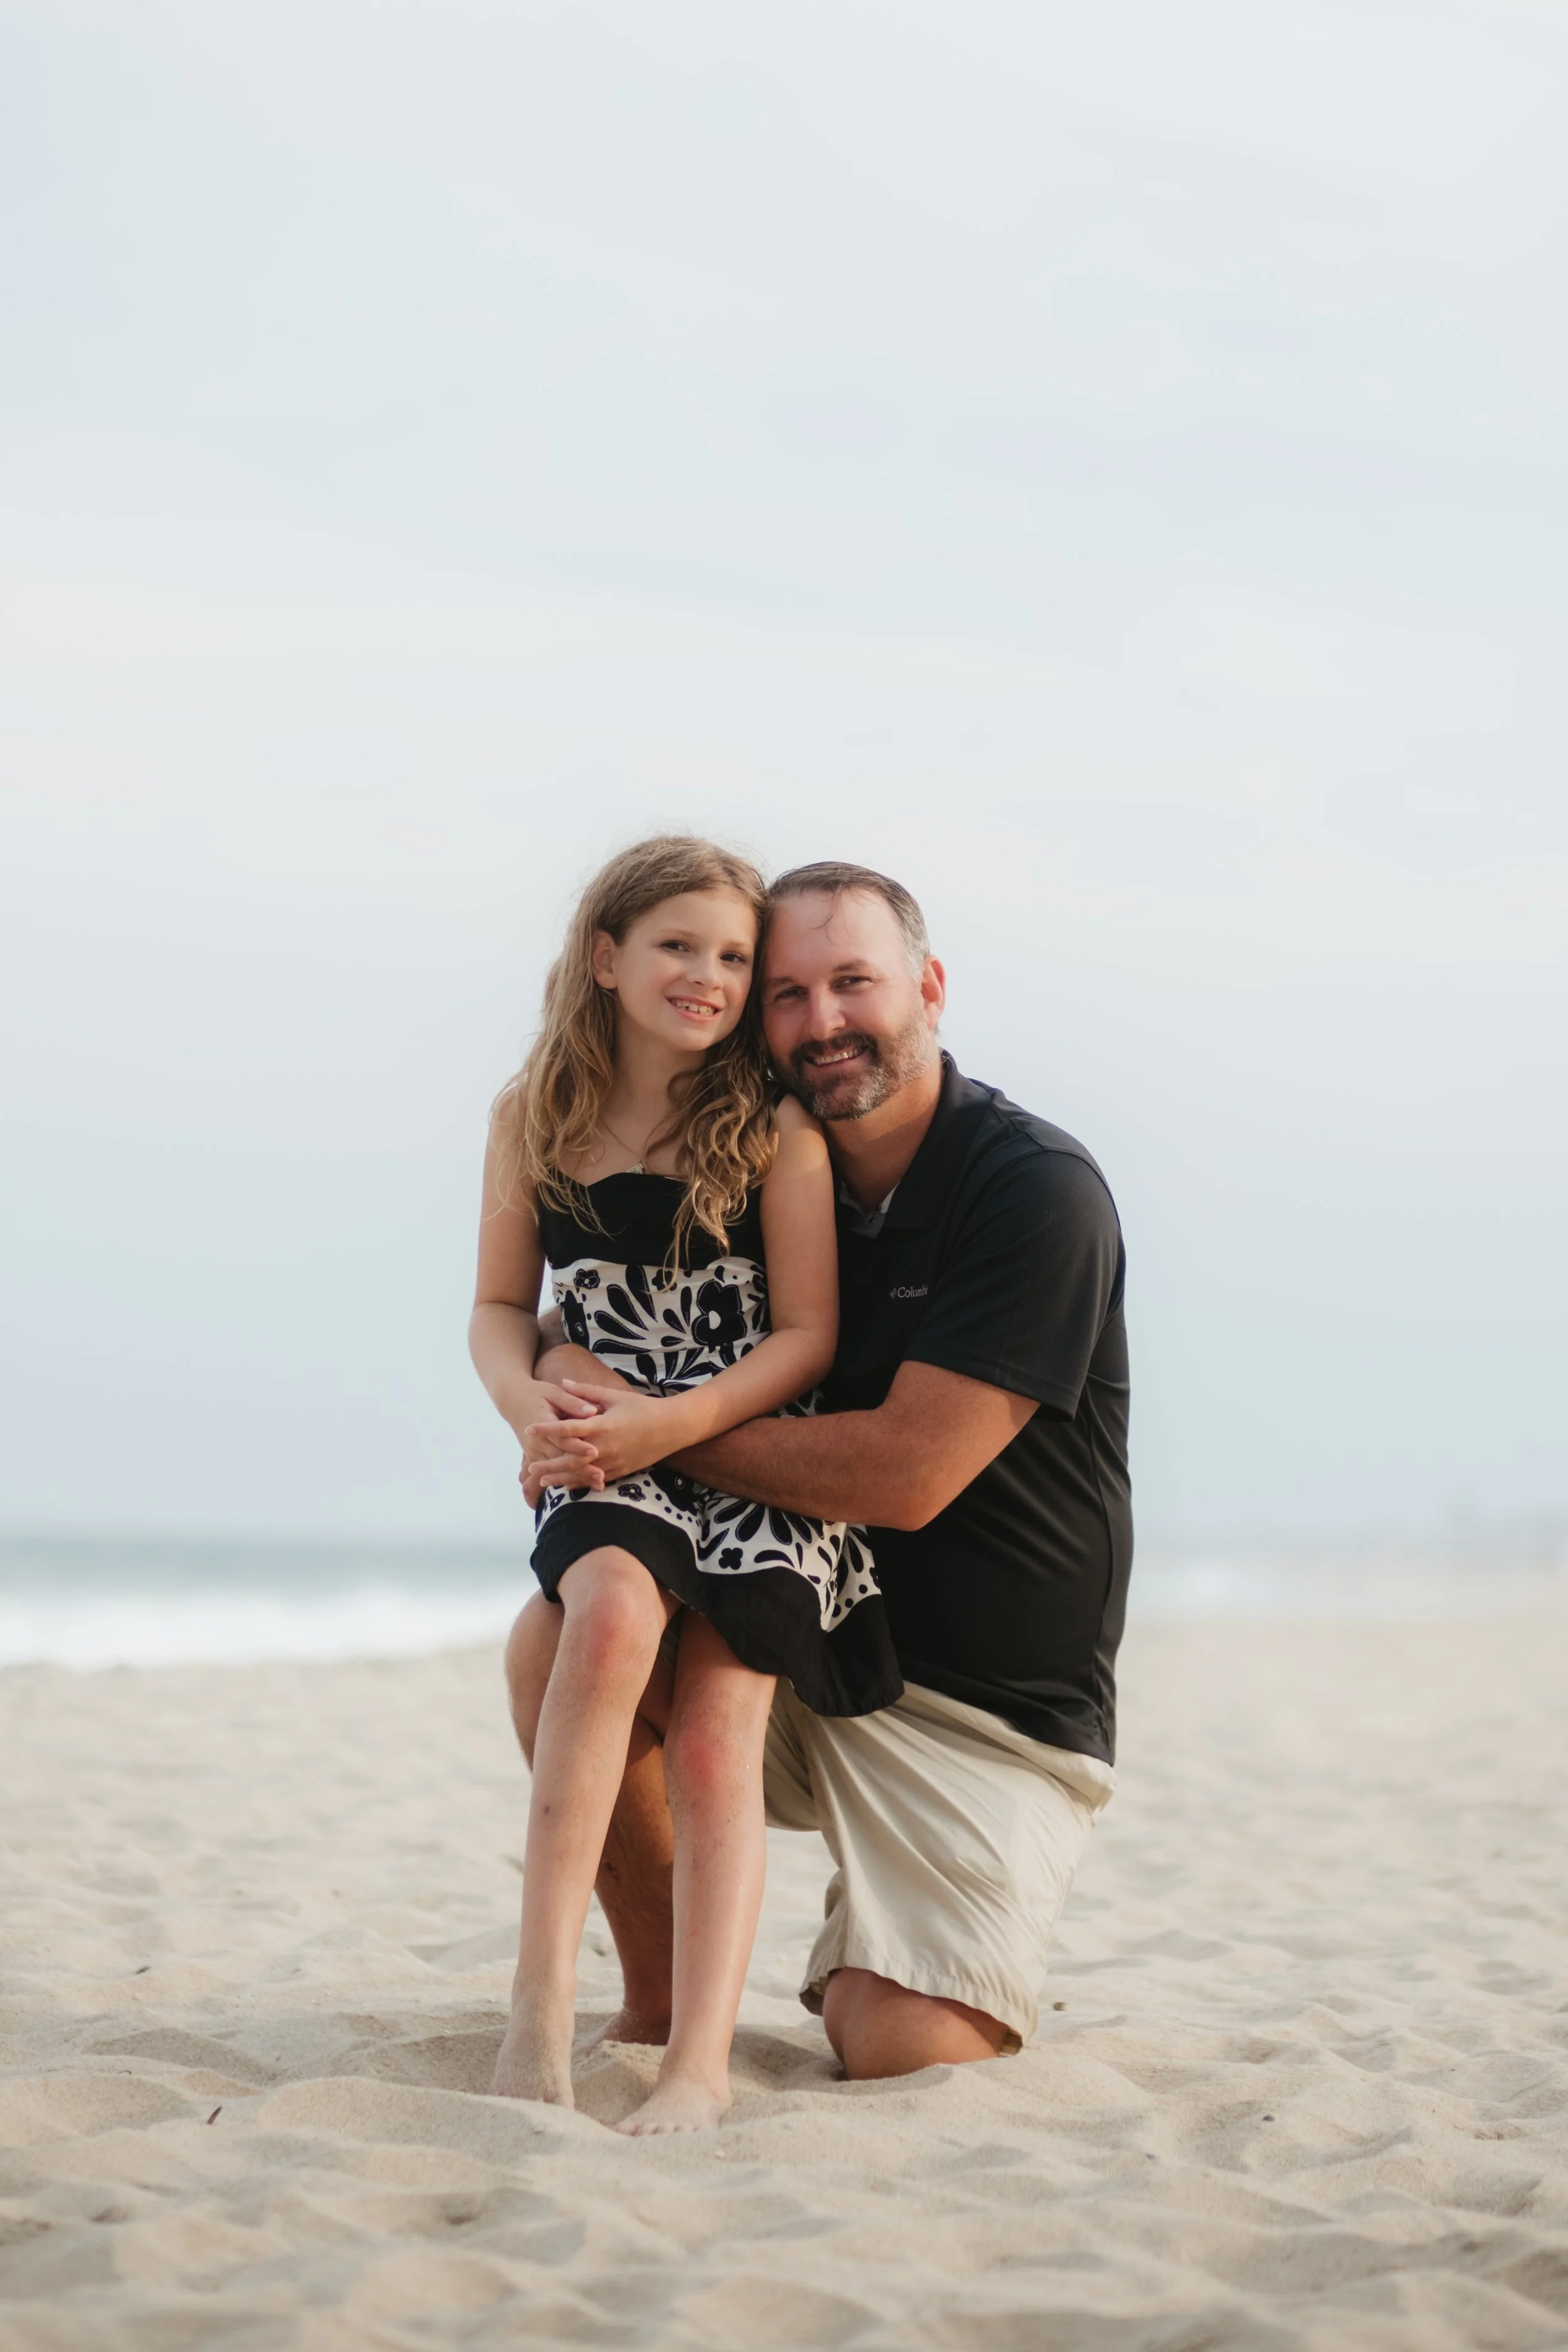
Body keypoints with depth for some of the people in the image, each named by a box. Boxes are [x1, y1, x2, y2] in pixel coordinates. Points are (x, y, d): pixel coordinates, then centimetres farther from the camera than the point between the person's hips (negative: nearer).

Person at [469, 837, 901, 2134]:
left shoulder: (776, 1128, -3)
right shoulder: (535, 1118, 6)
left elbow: (809, 1334, -5)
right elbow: (501, 1305, 13)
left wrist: (677, 1418, -19)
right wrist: (529, 1398, -10)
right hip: (610, 1459, 1)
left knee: (717, 1735, -15)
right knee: (613, 1603, -31)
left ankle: (701, 2061, -15)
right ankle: (542, 2008, -34)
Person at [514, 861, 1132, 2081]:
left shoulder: (1039, 1191, -17)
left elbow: (905, 1471, -24)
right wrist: (567, 1366, -14)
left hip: (993, 1715, -6)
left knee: (894, 2046, -21)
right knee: (561, 1639, -17)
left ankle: (922, 1944, 18)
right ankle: (661, 2003, 1)